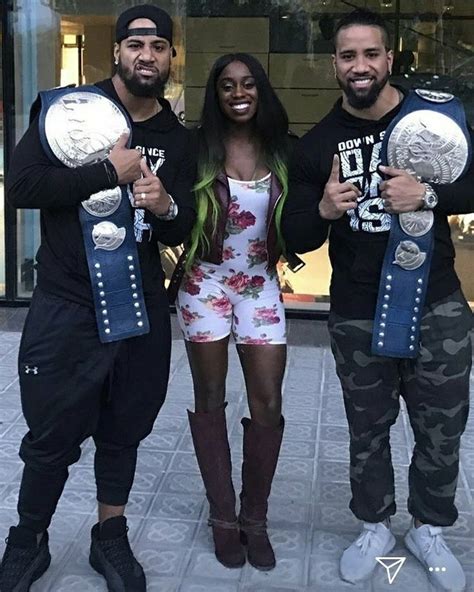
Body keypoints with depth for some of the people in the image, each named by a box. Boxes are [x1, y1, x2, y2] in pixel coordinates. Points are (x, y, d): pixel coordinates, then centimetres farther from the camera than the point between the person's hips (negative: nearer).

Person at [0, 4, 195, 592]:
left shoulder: (177, 140, 8)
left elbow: (181, 231, 10)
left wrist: (166, 207, -13)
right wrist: (110, 172, -18)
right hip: (65, 307, -3)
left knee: (123, 431, 15)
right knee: (52, 436, 7)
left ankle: (110, 537, 35)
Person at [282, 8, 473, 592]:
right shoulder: (316, 144, -2)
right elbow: (295, 237, -2)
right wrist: (323, 210, -24)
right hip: (356, 316, 1)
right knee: (368, 429, 15)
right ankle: (374, 527, 36)